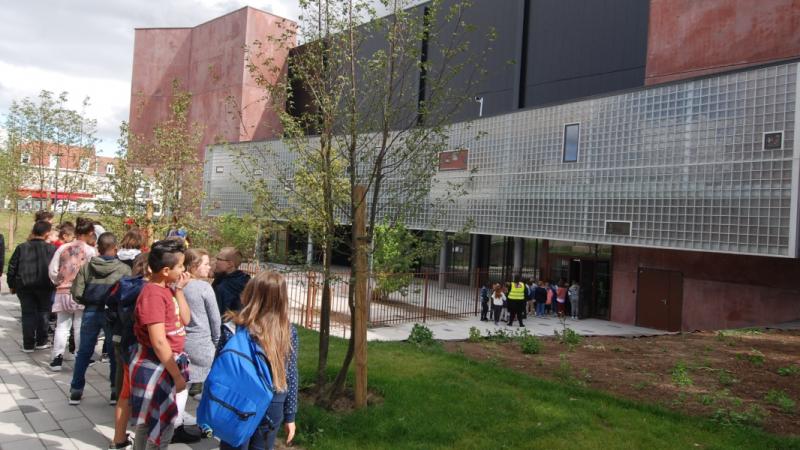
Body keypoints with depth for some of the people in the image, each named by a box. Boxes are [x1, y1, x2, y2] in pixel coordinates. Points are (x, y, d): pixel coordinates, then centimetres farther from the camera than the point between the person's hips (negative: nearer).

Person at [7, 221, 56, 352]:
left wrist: (11, 285, 13)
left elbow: (12, 267, 3)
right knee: (43, 312, 13)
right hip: (45, 286, -1)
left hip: (24, 285, 1)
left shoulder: (21, 247, -1)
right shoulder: (52, 249, -8)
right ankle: (41, 341, 16)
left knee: (28, 314, 7)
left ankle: (28, 344, 8)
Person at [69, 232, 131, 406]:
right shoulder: (124, 269, -11)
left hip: (91, 312, 2)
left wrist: (89, 303, 13)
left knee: (84, 352, 14)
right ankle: (116, 391, 15)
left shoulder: (86, 267, -4)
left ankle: (76, 391, 21)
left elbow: (77, 293, -5)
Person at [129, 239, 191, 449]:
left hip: (167, 363, 9)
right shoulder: (154, 294, -23)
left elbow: (185, 319, 7)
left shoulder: (167, 289, 4)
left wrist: (179, 289, -1)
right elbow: (159, 342, -24)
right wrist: (177, 375, -18)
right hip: (154, 366, -9)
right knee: (161, 427, 4)